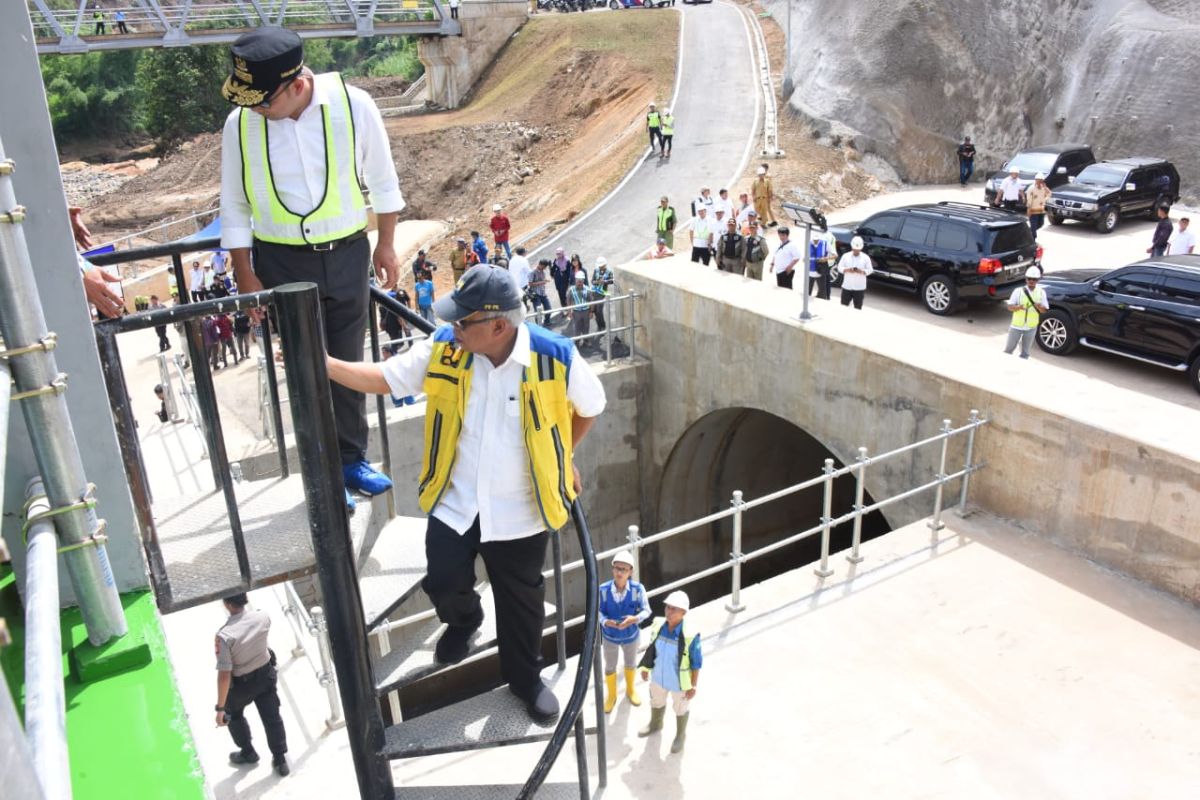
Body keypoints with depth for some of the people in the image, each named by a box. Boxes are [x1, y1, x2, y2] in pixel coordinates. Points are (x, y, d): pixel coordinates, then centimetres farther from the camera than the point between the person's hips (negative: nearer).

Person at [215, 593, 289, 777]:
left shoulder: (224, 635, -33)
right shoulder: (262, 616, -20)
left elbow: (224, 674, -28)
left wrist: (220, 707, -19)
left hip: (241, 682, -3)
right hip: (266, 673, 3)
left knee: (233, 715, 28)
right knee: (272, 717, 18)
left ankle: (248, 752, 44)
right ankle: (280, 760, 30)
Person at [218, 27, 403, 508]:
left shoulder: (352, 106, -14)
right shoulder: (240, 124, -11)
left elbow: (382, 180, 0)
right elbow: (234, 208, -1)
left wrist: (385, 245, 5)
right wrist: (246, 277, 0)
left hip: (347, 253, 1)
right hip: (283, 262, 0)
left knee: (348, 363, 11)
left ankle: (352, 460, 29)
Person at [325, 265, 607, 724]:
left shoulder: (555, 358, -22)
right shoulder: (444, 347, -14)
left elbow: (590, 406, -2)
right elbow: (385, 379, -2)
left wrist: (565, 455, 8)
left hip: (521, 511, -1)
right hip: (455, 502, 2)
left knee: (521, 601, 15)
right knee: (443, 582, -2)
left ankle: (524, 678, 43)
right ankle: (463, 621, 38)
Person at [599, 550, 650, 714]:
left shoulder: (638, 589, -28)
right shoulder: (603, 590, -29)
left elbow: (646, 610, -19)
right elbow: (598, 611, -17)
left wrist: (635, 618, -39)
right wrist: (605, 621, -38)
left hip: (631, 635, 1)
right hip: (610, 636, -1)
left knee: (631, 665, 30)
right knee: (610, 668, 24)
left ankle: (631, 689, 61)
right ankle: (611, 695, 54)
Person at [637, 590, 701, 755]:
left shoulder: (690, 635, -35)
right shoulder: (657, 626, -21)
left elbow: (697, 662, -20)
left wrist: (693, 686, -12)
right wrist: (646, 668, 8)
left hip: (680, 682, -4)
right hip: (658, 677, 4)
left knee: (680, 709, 25)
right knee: (657, 702, 31)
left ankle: (680, 735, 55)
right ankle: (655, 724, 63)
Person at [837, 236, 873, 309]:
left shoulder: (866, 258, -3)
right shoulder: (845, 256, 0)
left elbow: (870, 270, -1)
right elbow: (839, 267, 2)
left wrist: (861, 271, -20)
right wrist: (847, 270, -18)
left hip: (859, 288, -1)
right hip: (847, 287, 1)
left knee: (857, 308, 3)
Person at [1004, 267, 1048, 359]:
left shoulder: (1041, 292, -3)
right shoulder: (1018, 291, -10)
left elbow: (1045, 310, 0)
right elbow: (1010, 307, -10)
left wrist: (1039, 307, -23)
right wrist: (1018, 307, -31)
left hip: (1031, 328, 2)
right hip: (1016, 326, -2)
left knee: (1025, 352, 13)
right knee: (1009, 349, 7)